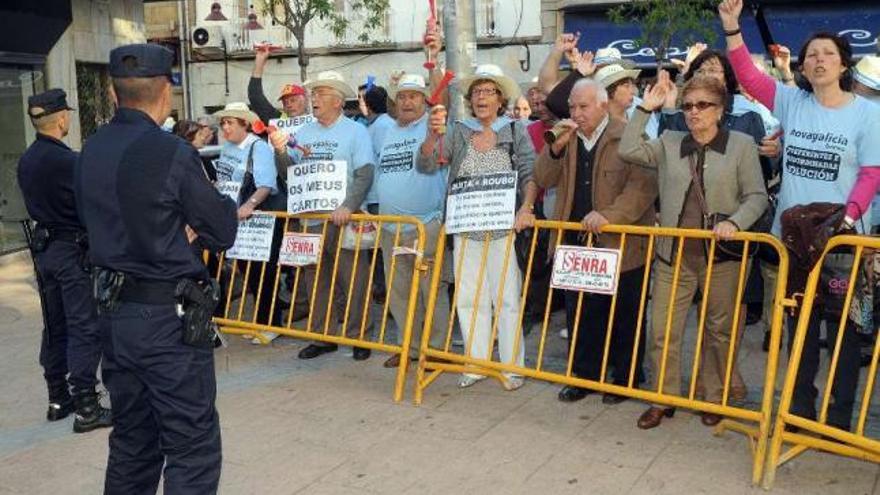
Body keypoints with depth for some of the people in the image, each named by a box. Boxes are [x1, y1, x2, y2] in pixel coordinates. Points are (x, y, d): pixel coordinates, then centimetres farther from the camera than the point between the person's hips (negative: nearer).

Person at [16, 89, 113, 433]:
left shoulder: (26, 160, 7)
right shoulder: (68, 161, -19)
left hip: (43, 247, 8)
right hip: (73, 250, -8)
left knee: (55, 327, 15)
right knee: (85, 329, -4)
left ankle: (58, 399, 24)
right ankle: (86, 408, -2)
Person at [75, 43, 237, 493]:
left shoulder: (91, 151, 5)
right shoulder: (170, 152, -17)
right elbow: (223, 231, -10)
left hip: (113, 308, 8)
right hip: (167, 314, -8)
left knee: (132, 439, 19)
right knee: (192, 447, 1)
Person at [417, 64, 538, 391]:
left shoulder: (515, 131, 1)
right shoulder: (457, 132, 5)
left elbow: (530, 174, -6)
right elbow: (426, 166, -3)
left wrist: (526, 207, -22)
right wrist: (432, 136, -20)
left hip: (504, 228, -3)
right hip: (466, 230, 3)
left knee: (507, 298, 2)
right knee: (469, 298, 9)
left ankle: (512, 368, 13)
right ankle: (476, 364, 22)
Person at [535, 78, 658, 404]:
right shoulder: (568, 139, 11)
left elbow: (643, 184, -17)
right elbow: (544, 180, 6)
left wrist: (609, 214, -28)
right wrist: (557, 147, -9)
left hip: (621, 245, -5)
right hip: (577, 243, 5)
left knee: (624, 317, 8)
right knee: (580, 315, 11)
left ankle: (626, 379, 23)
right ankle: (584, 375, 25)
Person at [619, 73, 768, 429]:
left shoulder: (742, 145, 1)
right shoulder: (669, 144, 9)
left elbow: (756, 196, -1)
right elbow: (628, 150, -2)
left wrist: (735, 222, -19)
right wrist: (645, 109, -4)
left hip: (720, 256, -2)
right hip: (673, 255, 2)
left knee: (718, 331, 11)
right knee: (662, 331, 3)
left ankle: (714, 399, 27)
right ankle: (663, 399, 17)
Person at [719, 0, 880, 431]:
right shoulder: (792, 101, 4)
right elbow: (749, 77, -4)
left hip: (842, 238, -2)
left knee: (844, 326, 6)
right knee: (799, 324, 13)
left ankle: (840, 415, 17)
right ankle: (800, 407, 26)